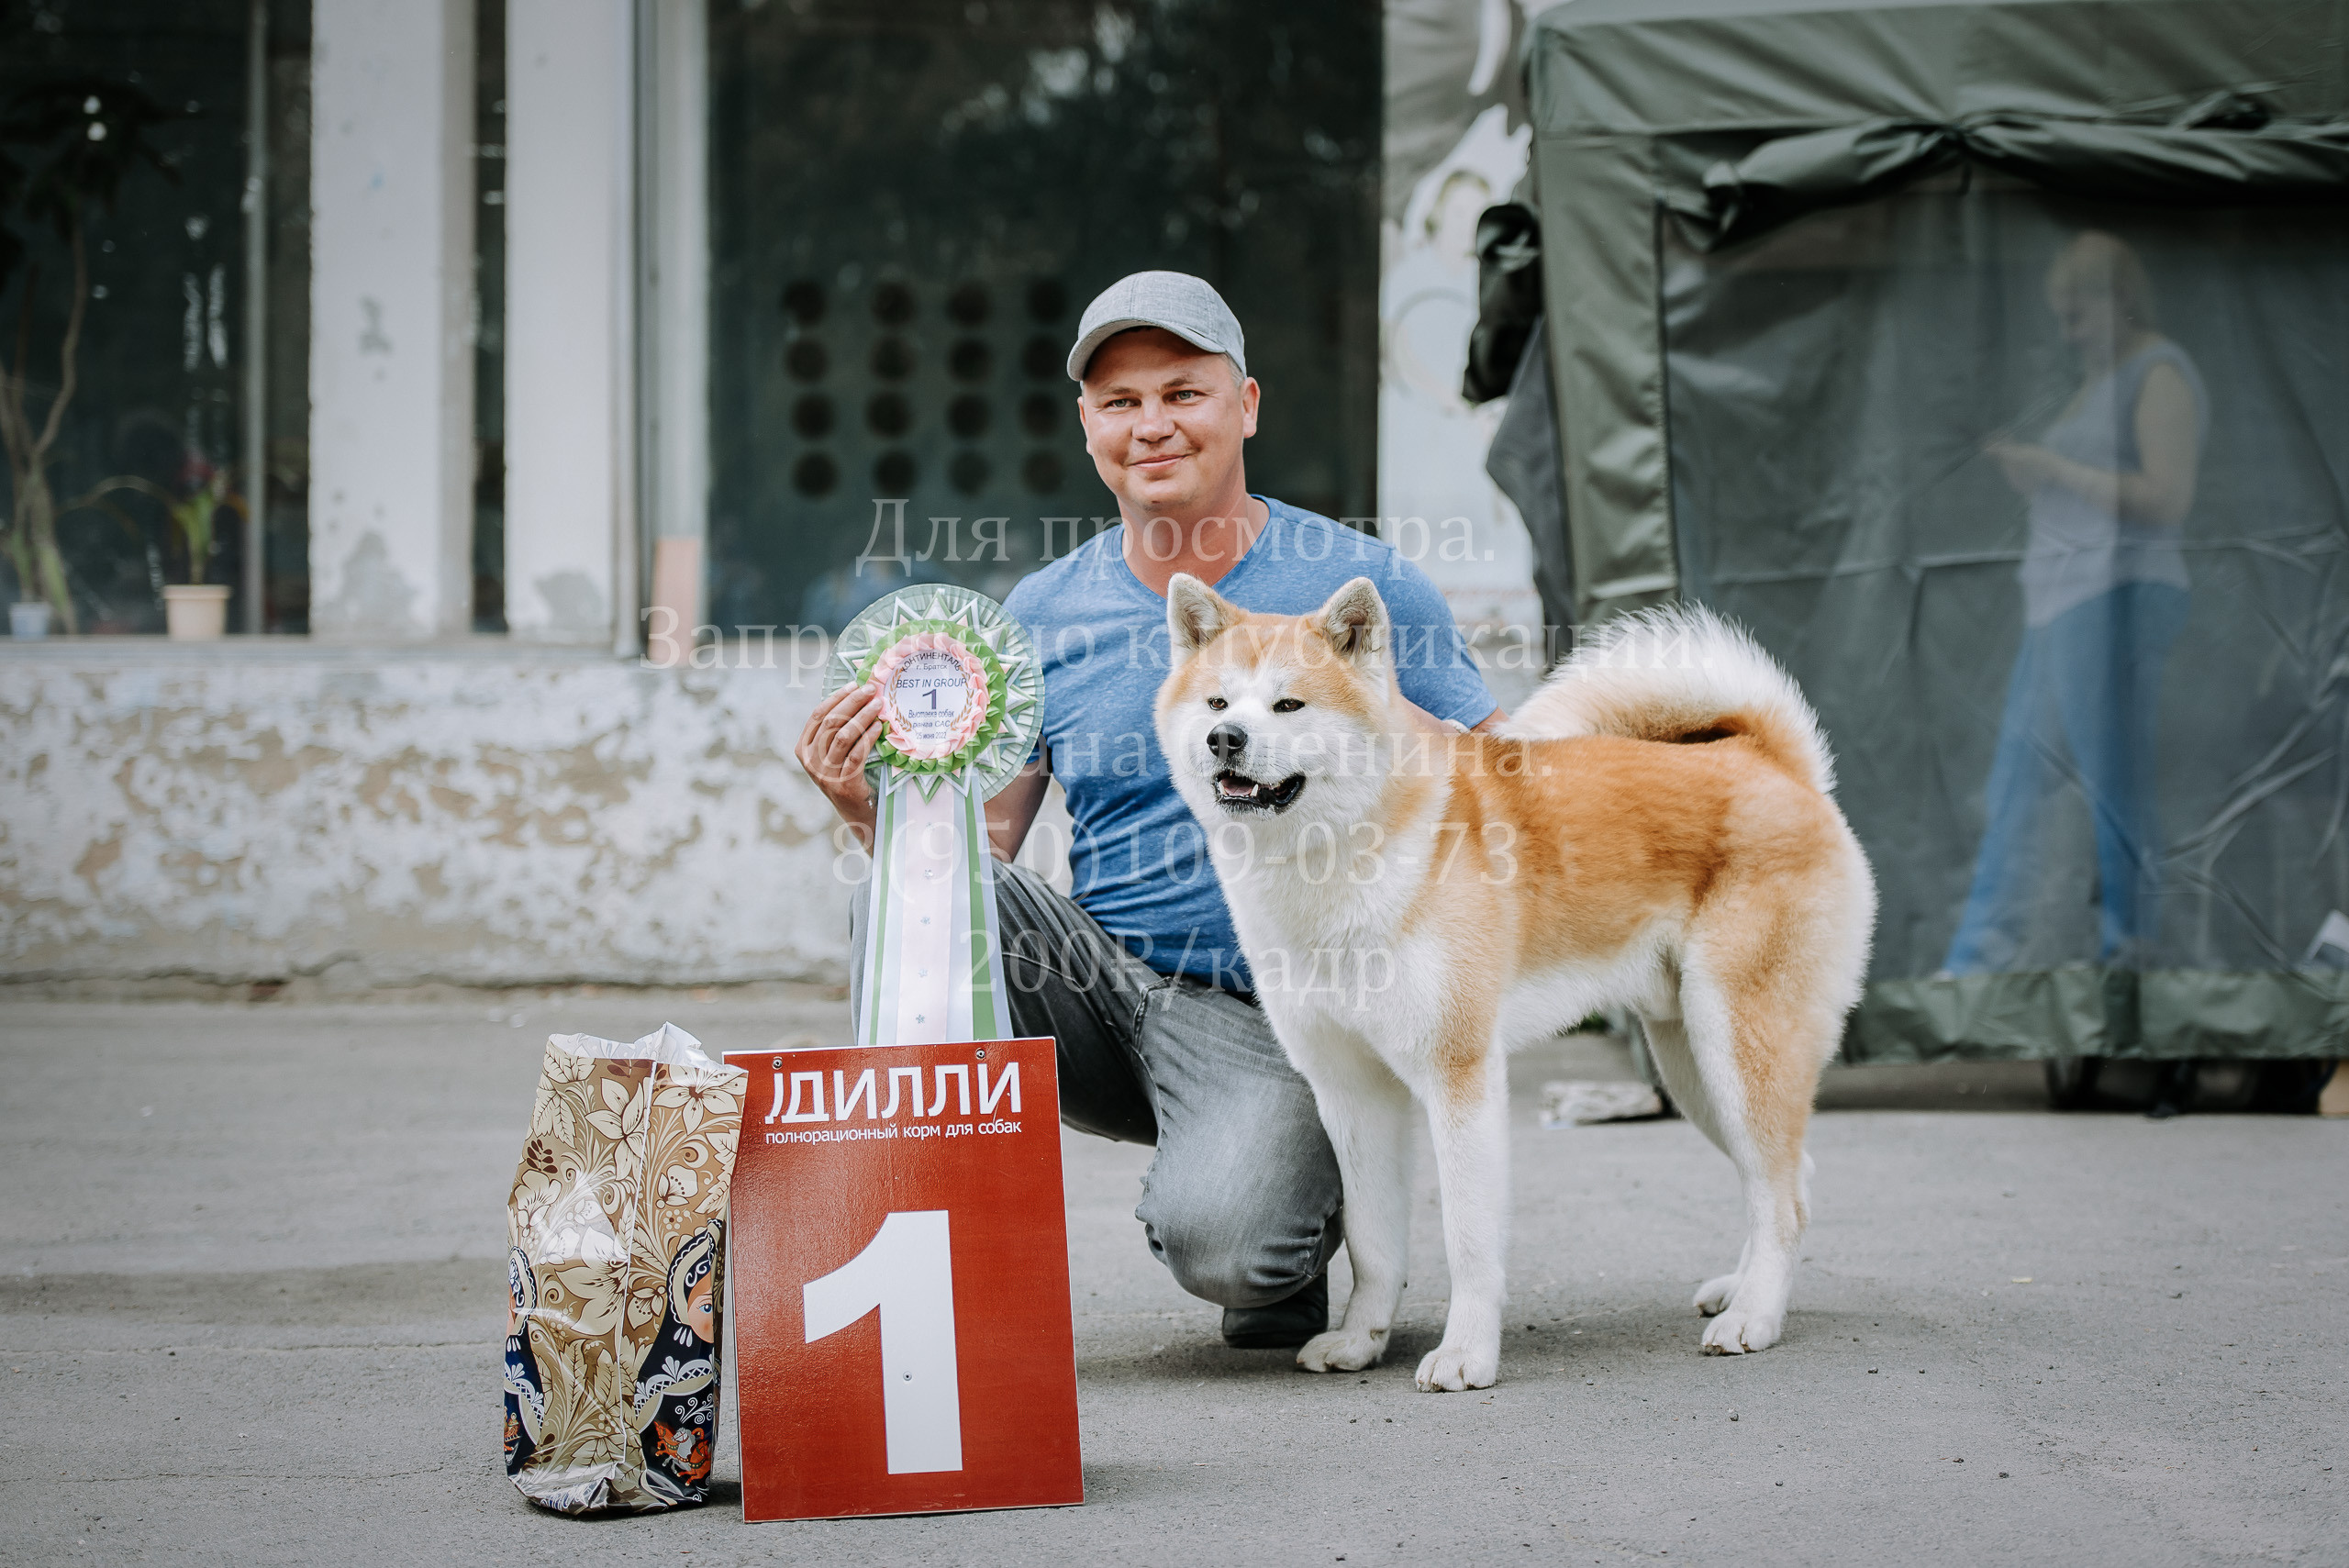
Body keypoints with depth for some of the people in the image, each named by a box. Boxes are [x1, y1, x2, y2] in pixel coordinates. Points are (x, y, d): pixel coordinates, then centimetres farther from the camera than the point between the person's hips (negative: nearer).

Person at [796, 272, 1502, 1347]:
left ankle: (1299, 1214, 8)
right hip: (1094, 980, 4)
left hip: (1259, 1020, -3)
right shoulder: (1044, 612, 5)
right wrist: (871, 805, -17)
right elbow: (979, 838, 5)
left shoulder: (1359, 586, -4)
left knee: (1220, 1247, -30)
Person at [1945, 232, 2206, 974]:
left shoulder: (2161, 374, -4)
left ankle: (2126, 955, -5)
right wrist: (2024, 475, 7)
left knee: (2114, 787, -9)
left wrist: (2056, 469, -15)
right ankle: (1976, 962, 6)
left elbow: (2168, 498, -16)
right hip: (2058, 605, 9)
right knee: (2015, 785, 6)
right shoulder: (2097, 383, 23)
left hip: (2119, 594, -9)